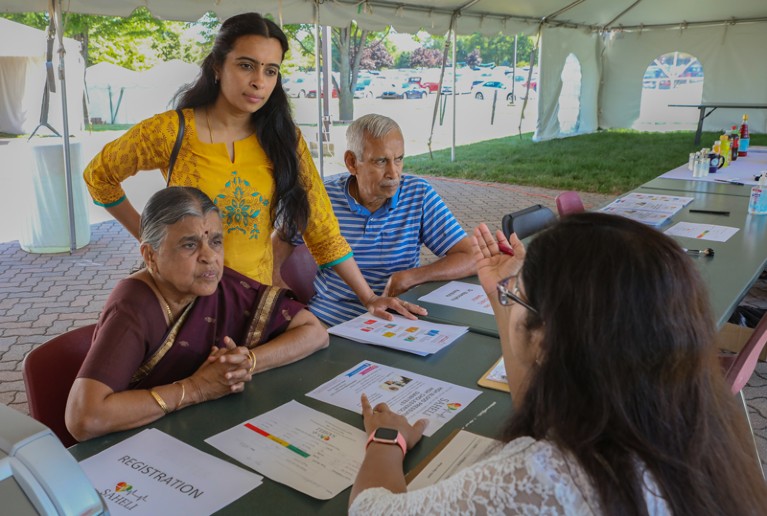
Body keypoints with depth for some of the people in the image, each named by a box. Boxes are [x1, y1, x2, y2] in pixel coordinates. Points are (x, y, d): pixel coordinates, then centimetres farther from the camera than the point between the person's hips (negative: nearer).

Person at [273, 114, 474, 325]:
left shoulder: (419, 195, -6)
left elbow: (469, 259, -9)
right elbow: (281, 239, 15)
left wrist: (411, 277, -21)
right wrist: (274, 284, -1)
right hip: (328, 320, -2)